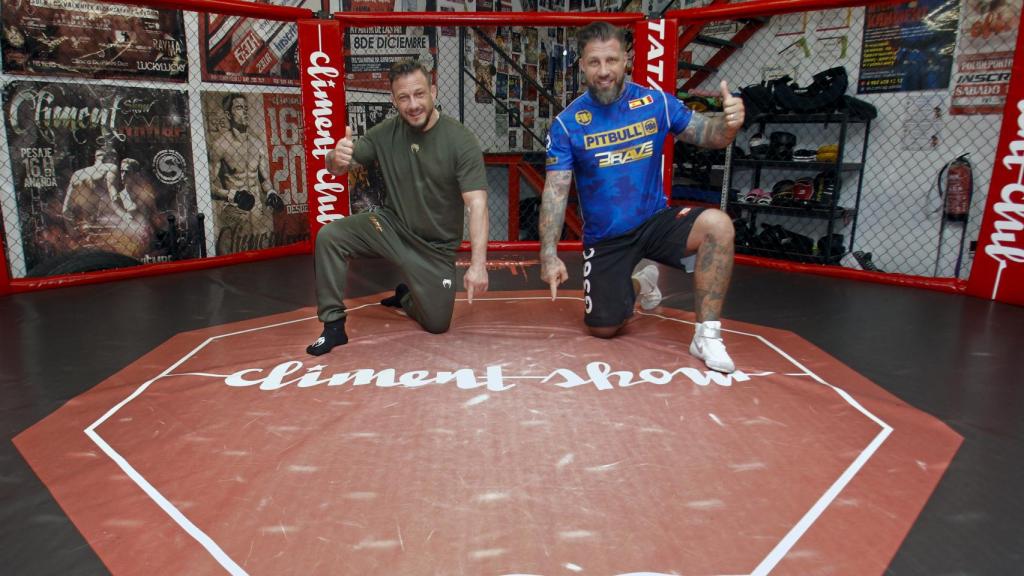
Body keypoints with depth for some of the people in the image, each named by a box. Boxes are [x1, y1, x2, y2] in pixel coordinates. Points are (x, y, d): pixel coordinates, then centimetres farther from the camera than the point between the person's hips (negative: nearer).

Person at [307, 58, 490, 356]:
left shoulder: (460, 141, -20)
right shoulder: (386, 133, -8)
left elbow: (477, 203, -26)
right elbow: (338, 168, -2)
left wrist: (478, 263, -37)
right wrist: (337, 158, -29)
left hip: (435, 247, -2)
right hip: (391, 226, 2)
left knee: (437, 324, 4)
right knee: (329, 237, -22)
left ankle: (406, 297, 40)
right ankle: (333, 324, -6)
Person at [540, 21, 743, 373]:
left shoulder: (655, 102, -7)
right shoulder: (567, 123, -11)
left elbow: (706, 136, -5)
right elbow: (555, 190, -14)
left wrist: (728, 123, -31)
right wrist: (549, 255, -23)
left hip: (655, 221, 0)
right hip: (605, 238, 0)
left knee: (717, 224, -30)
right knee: (602, 329, 1)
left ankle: (706, 335, -16)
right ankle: (638, 286, 36)